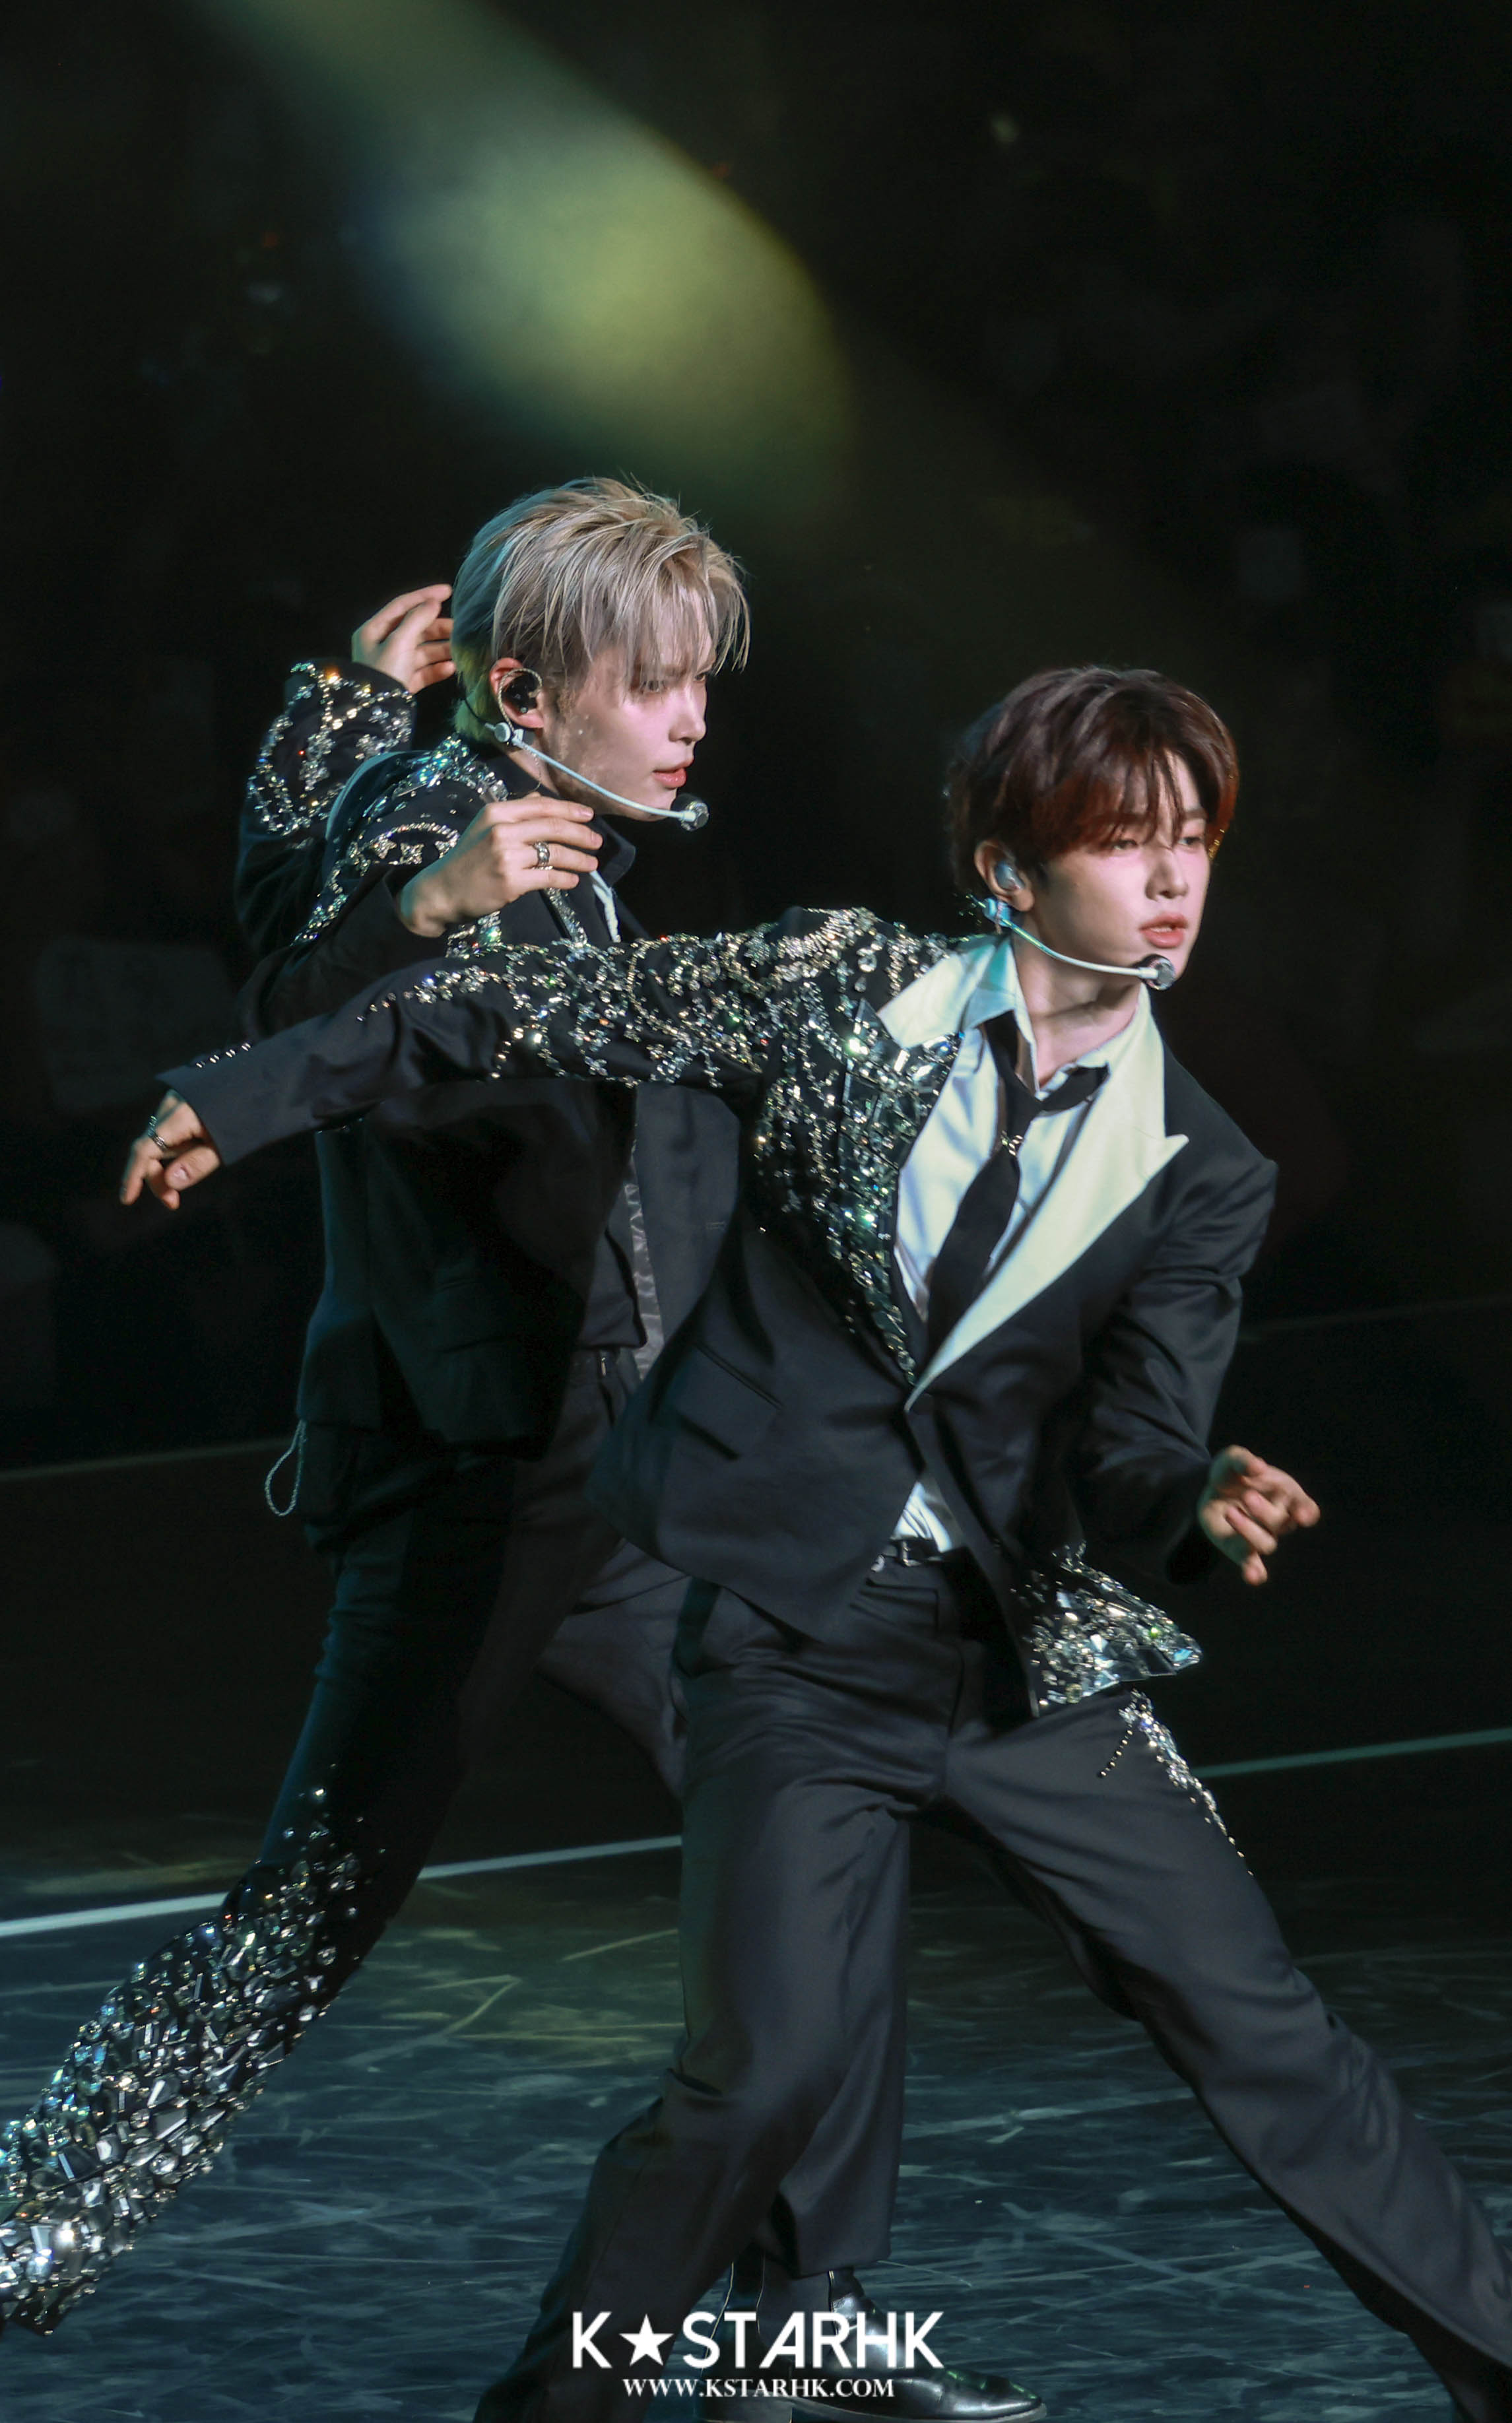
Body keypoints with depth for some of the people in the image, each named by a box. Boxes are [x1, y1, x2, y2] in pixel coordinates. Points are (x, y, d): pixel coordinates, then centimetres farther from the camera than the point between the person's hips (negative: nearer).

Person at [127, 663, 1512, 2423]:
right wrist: (243, 1097, 4)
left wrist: (1199, 1506, -31)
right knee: (764, 2066, -14)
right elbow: (529, 1011, 2)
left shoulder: (1197, 1173, 1)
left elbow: (1121, 1461, -7)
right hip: (796, 1650, -2)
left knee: (1259, 2030, -2)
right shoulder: (845, 990, -5)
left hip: (1028, 1662, 2)